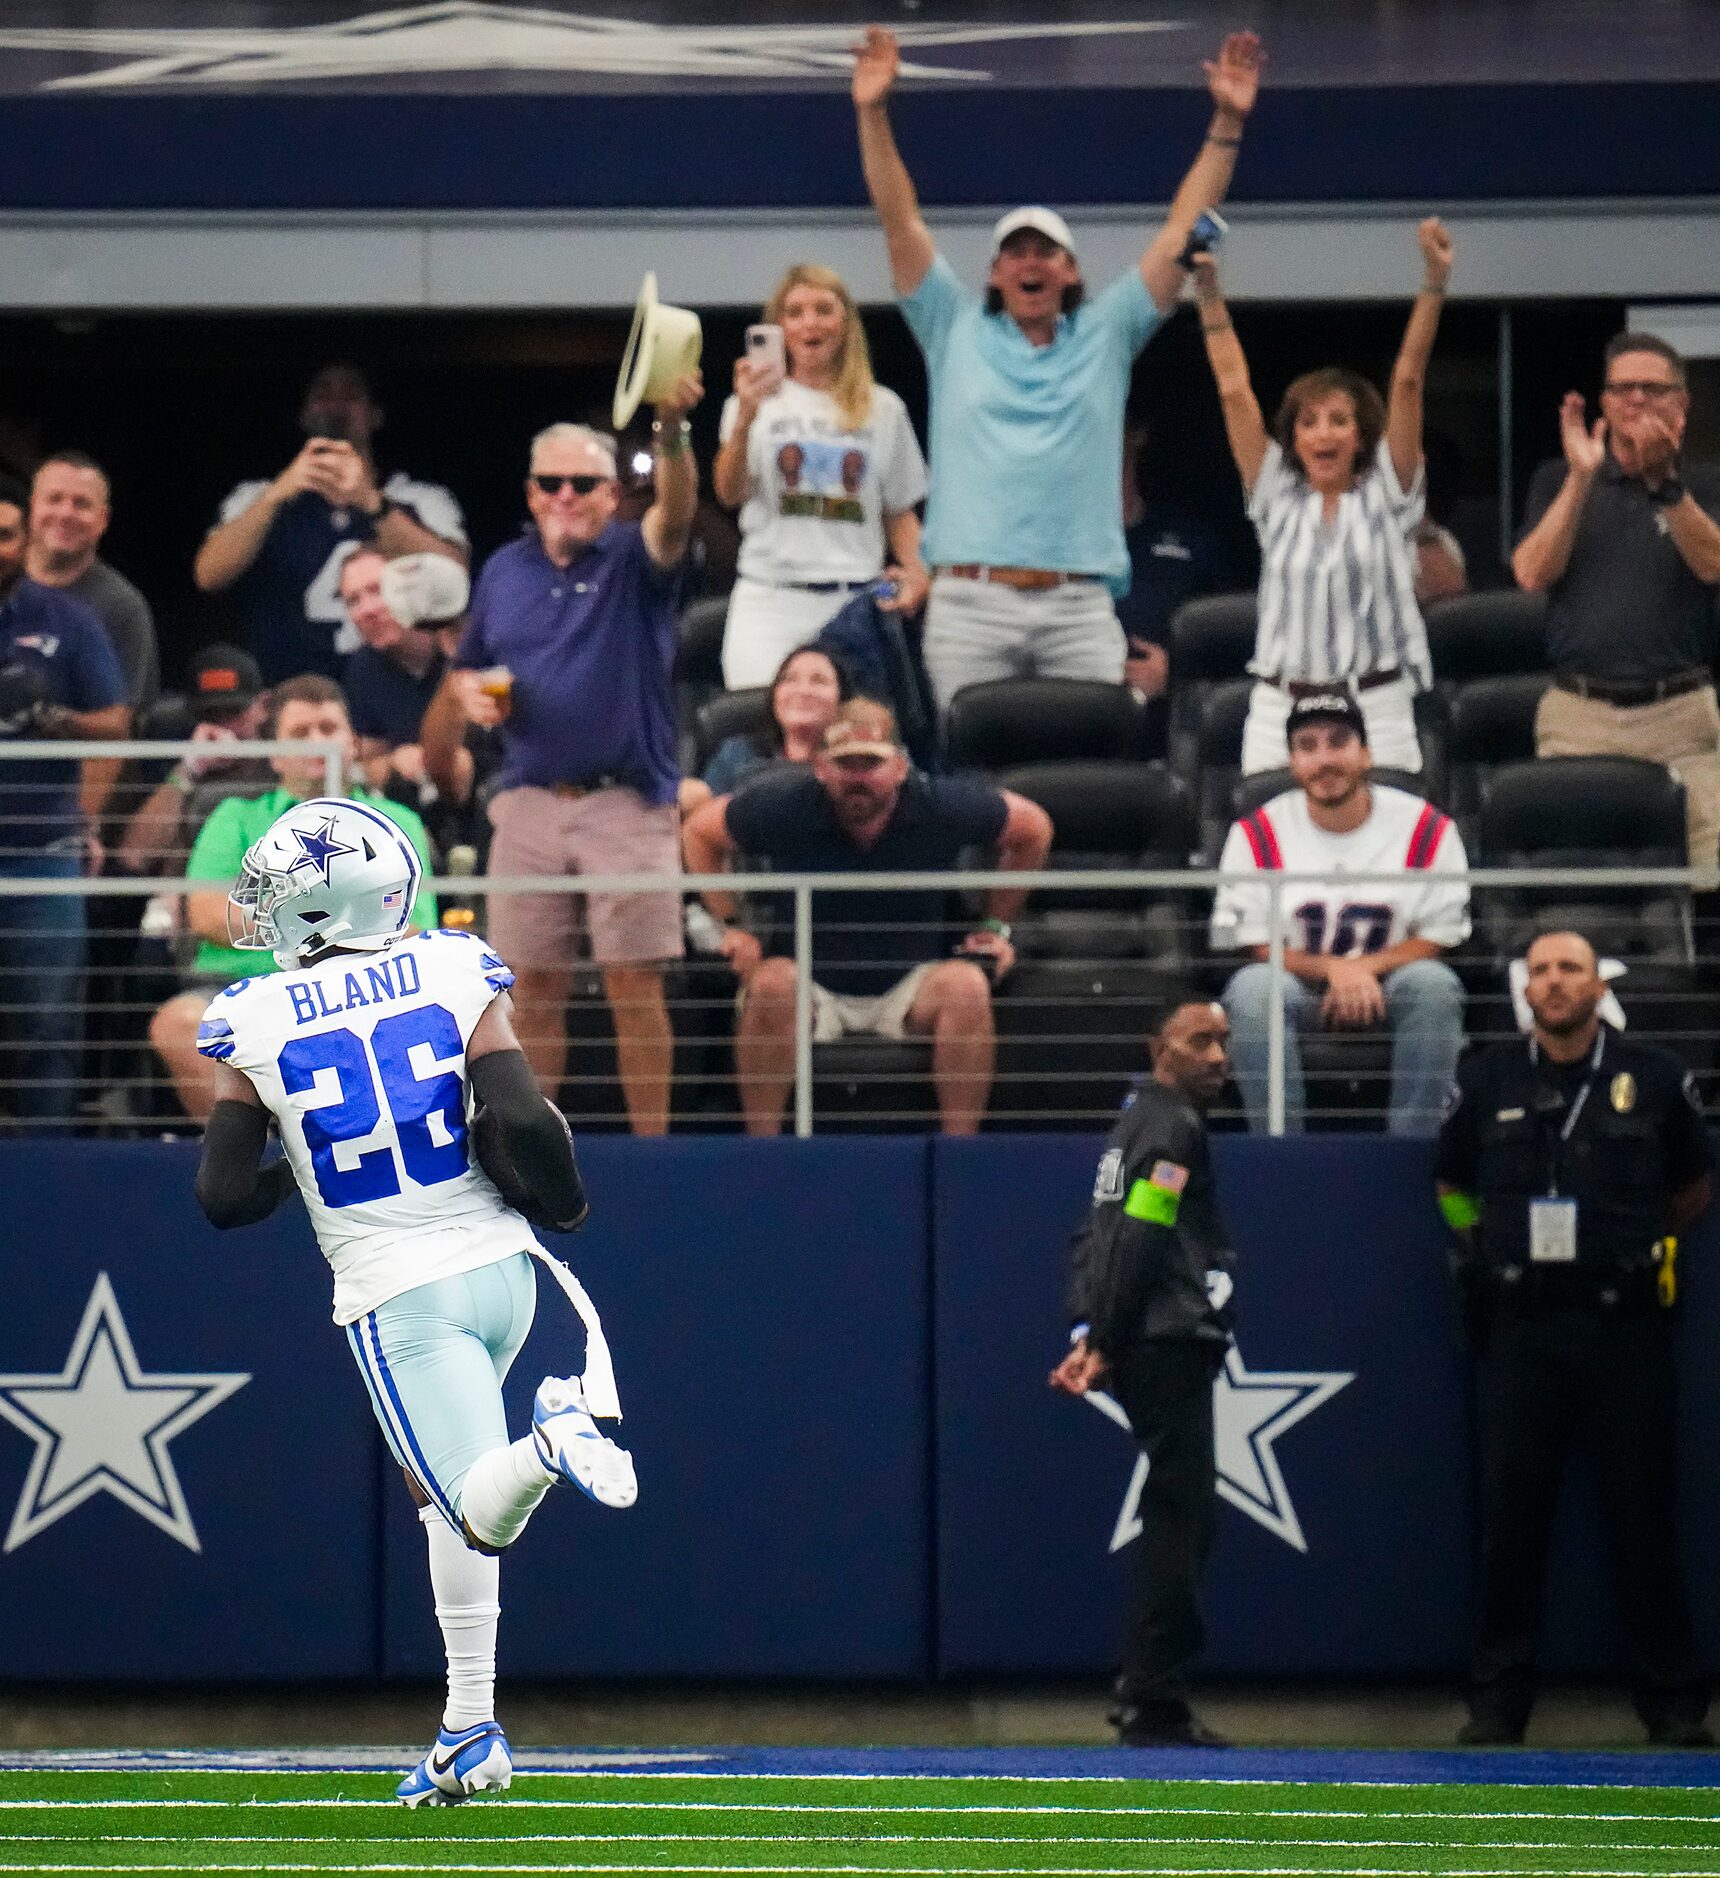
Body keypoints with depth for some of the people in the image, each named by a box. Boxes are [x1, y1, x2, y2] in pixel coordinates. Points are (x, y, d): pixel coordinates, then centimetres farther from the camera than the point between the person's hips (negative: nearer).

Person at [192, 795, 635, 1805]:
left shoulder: (256, 1024, -6)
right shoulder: (456, 973, -4)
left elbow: (225, 1196, -4)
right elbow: (521, 1122, -12)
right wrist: (559, 1203, 7)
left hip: (397, 1296, -3)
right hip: (499, 1263, 3)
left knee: (477, 1507, -2)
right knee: (432, 1480, 21)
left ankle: (550, 1444, -38)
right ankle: (470, 1732, 18)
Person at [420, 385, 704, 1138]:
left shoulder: (634, 562, 1)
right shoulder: (503, 573, 13)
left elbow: (676, 512, -22)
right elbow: (466, 674, 25)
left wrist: (672, 431, -41)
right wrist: (465, 692, 0)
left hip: (628, 803, -4)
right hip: (529, 806, 4)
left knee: (634, 985, -5)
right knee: (534, 987, 5)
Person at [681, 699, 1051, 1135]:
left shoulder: (939, 808, -11)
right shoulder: (783, 806, -12)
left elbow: (1032, 828, 7)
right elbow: (701, 833, 7)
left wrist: (997, 926, 7)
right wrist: (730, 926, 0)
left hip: (908, 988, 1)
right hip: (811, 983, -1)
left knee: (967, 986, -31)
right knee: (770, 983, -35)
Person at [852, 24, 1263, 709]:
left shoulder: (1105, 336, 16)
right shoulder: (958, 332, 14)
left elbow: (1182, 232, 14)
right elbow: (901, 223, 9)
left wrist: (1227, 125, 8)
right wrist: (873, 114, -1)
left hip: (1079, 605, 1)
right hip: (970, 599, -1)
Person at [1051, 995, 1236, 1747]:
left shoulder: (1141, 1121, 21)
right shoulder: (1172, 1127, -10)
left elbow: (1092, 1239, 19)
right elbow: (1134, 1241, -17)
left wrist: (1088, 1335, 10)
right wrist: (1100, 1341, -15)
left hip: (1153, 1348, 10)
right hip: (1168, 1344, -10)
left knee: (1181, 1516, 14)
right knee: (1179, 1518, -8)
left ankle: (1144, 1692, 16)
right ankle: (1155, 1706, -8)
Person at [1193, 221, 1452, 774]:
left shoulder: (1386, 494, 8)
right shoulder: (1278, 497, 12)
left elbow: (1408, 381, 2)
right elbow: (1234, 390, 10)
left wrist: (1434, 284, -5)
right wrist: (1208, 290, 6)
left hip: (1377, 709, -2)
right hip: (1279, 709, 2)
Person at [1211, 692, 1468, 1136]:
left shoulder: (1428, 829, -5)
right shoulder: (1256, 836, -4)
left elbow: (1438, 938, -3)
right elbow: (1255, 946, -6)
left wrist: (1363, 969, -20)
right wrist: (1333, 970, -23)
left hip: (1388, 983, 0)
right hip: (1300, 989, 0)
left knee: (1433, 983, -31)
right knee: (1254, 987, -32)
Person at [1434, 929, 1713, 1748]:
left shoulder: (1654, 1080, 3)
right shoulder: (1487, 1082, 6)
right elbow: (1452, 1187, 21)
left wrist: (1643, 1246, 12)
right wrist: (1497, 1250, 11)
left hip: (1625, 1326, -1)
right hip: (1520, 1333, 1)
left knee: (1644, 1518, 0)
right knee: (1510, 1518, 1)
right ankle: (1498, 1701, 7)